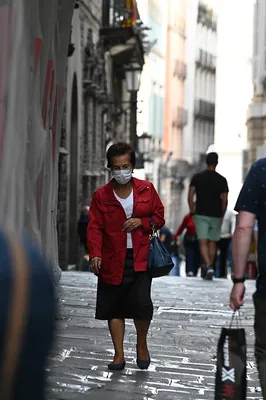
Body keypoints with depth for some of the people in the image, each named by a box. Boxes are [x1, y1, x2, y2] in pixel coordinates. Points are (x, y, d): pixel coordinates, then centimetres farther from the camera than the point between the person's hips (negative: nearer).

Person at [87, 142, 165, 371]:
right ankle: (119, 355, 17)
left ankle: (142, 344, 16)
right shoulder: (101, 195, 2)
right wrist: (95, 254, -16)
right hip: (113, 259, 1)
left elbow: (159, 217, 10)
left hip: (140, 258, -1)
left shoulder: (147, 190, 5)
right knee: (114, 308, 4)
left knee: (142, 304, -12)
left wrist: (141, 221, -10)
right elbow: (95, 227, -2)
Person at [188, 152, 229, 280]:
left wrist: (192, 210, 7)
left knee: (203, 243, -4)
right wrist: (222, 214, 9)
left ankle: (208, 266, -23)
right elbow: (224, 200, -2)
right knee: (212, 243, 12)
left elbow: (190, 196, -5)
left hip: (201, 214, -1)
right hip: (216, 215, 1)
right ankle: (209, 268, 17)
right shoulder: (222, 180, 0)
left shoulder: (197, 178, 1)